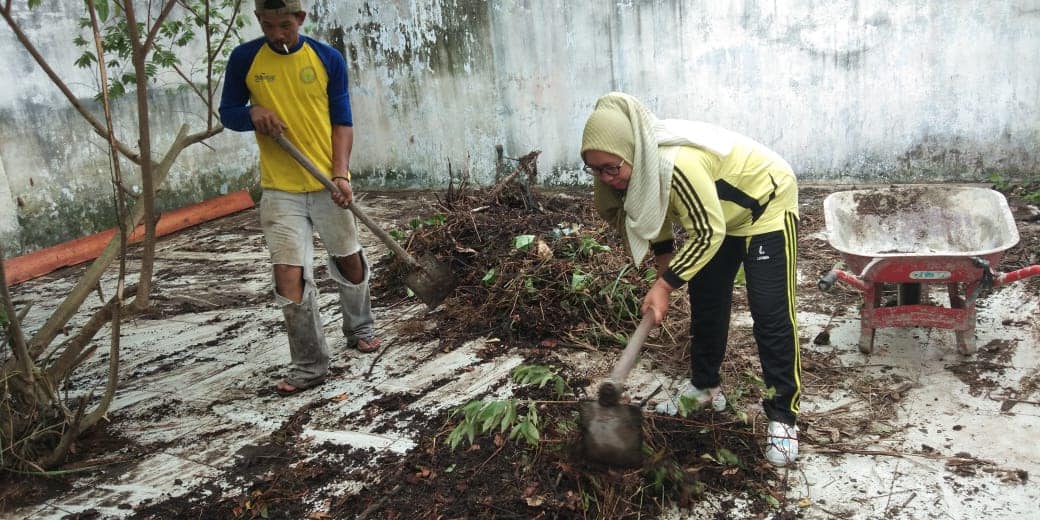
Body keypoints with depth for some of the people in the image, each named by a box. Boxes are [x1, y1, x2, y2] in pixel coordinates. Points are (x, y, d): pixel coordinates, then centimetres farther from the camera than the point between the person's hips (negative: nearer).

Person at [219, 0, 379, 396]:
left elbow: (342, 121, 1)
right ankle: (310, 367, 5)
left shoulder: (328, 59, -1)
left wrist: (340, 174, -12)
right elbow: (227, 113, 7)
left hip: (328, 184, 1)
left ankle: (360, 329, 40)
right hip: (279, 189, 0)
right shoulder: (244, 59, -1)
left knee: (350, 262, 13)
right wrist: (253, 114, -16)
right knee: (288, 274, -7)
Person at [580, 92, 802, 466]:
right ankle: (704, 387, 28)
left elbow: (707, 234, -32)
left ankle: (783, 417, -2)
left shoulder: (677, 164, -40)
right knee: (705, 300, 12)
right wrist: (665, 271, 4)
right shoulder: (641, 164, -14)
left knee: (770, 313, -10)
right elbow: (657, 213, 5)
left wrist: (665, 285, -29)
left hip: (766, 202, -8)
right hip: (717, 214, 8)